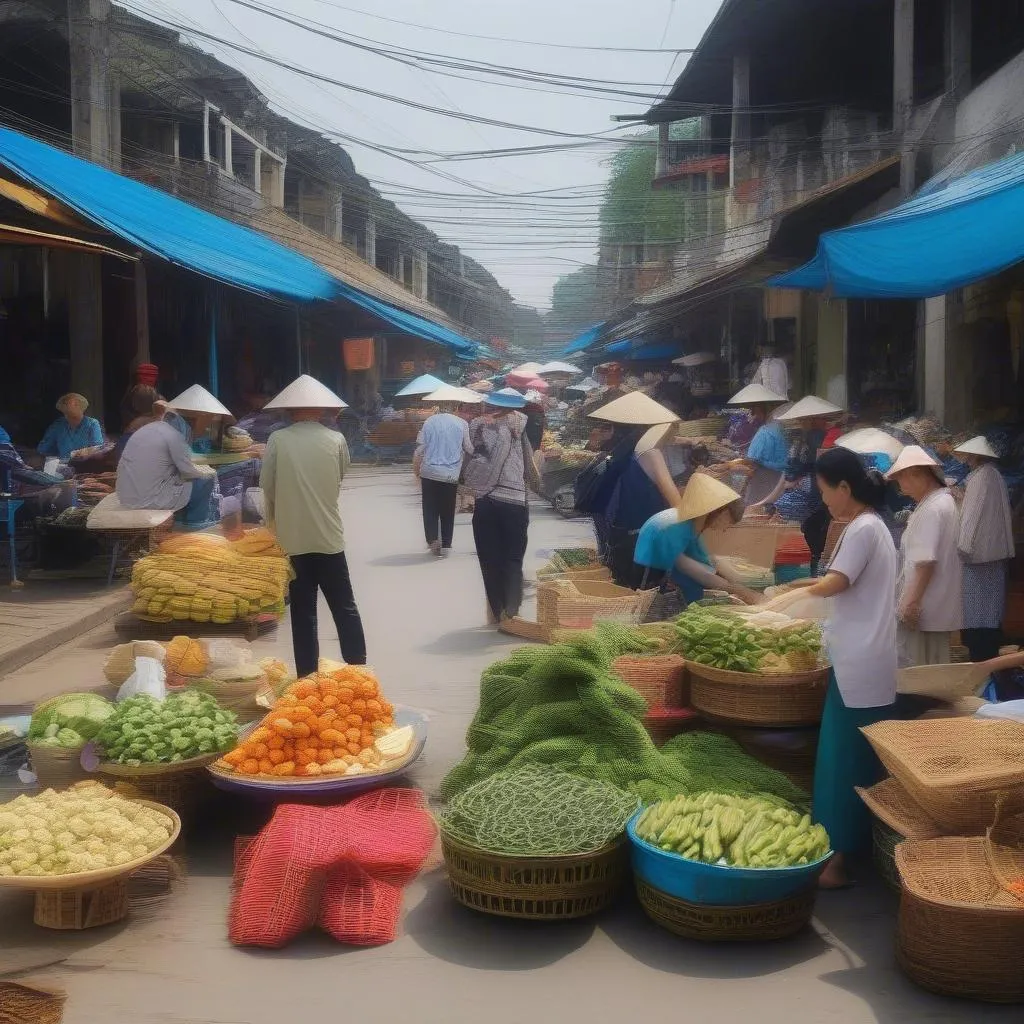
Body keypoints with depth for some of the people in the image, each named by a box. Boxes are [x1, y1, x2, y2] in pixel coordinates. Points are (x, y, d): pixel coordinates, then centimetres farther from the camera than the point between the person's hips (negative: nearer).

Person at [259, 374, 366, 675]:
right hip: (330, 537, 1)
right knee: (345, 608, 10)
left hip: (292, 539, 0)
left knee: (303, 612, 7)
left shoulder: (277, 440, -6)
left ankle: (307, 677, 11)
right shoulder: (336, 440, -3)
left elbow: (266, 485, 2)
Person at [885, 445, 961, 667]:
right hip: (939, 608, 10)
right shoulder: (943, 501, 14)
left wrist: (912, 602, -25)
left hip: (922, 607, -10)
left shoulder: (932, 509, -17)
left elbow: (926, 561, -24)